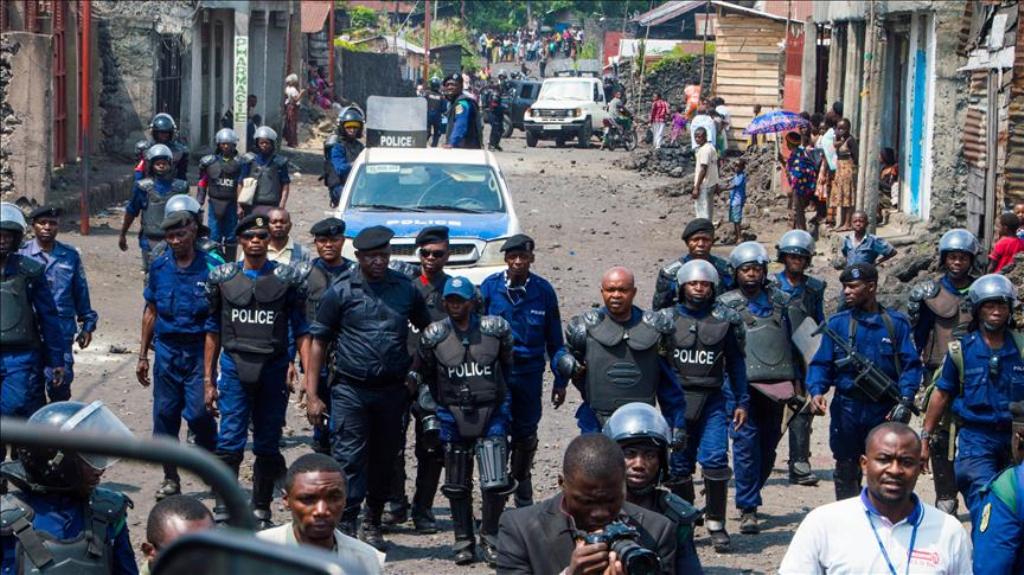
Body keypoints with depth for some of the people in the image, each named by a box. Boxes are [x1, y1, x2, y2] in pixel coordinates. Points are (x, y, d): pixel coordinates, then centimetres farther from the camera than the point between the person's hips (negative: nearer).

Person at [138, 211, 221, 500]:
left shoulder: (211, 267, -4)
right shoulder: (159, 267, 6)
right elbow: (151, 312, 14)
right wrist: (143, 355, 13)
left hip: (199, 349, -3)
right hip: (166, 349, 3)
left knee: (198, 412, -10)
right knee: (165, 414, 5)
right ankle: (170, 478, 17)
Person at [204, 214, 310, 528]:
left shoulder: (287, 278, 3)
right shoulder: (222, 277, 7)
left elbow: (301, 330, 2)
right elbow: (213, 331, 11)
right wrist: (208, 380, 8)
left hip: (273, 369, 0)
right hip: (234, 368, 0)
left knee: (268, 446, 7)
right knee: (229, 442, -8)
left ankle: (261, 511, 18)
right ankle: (223, 511, -2)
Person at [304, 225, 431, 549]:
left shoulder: (405, 288, 5)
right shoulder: (341, 290, -2)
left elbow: (427, 330, 18)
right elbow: (318, 341, 0)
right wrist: (312, 395, -5)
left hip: (393, 390, 3)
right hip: (351, 390, -3)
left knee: (384, 460, 12)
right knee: (349, 459, -8)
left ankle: (372, 525, 26)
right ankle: (345, 526, -8)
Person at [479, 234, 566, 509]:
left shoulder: (543, 290, -2)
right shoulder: (490, 287, -4)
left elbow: (554, 339, 5)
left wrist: (560, 380, 5)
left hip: (530, 374, 1)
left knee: (526, 434, 11)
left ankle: (522, 483, 29)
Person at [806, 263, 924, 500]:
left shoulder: (897, 323, 3)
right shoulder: (837, 323, 6)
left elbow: (911, 365, 0)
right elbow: (821, 363, 4)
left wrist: (905, 402, -14)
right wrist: (816, 391, -14)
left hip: (885, 410, -1)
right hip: (848, 408, 1)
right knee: (846, 470, 7)